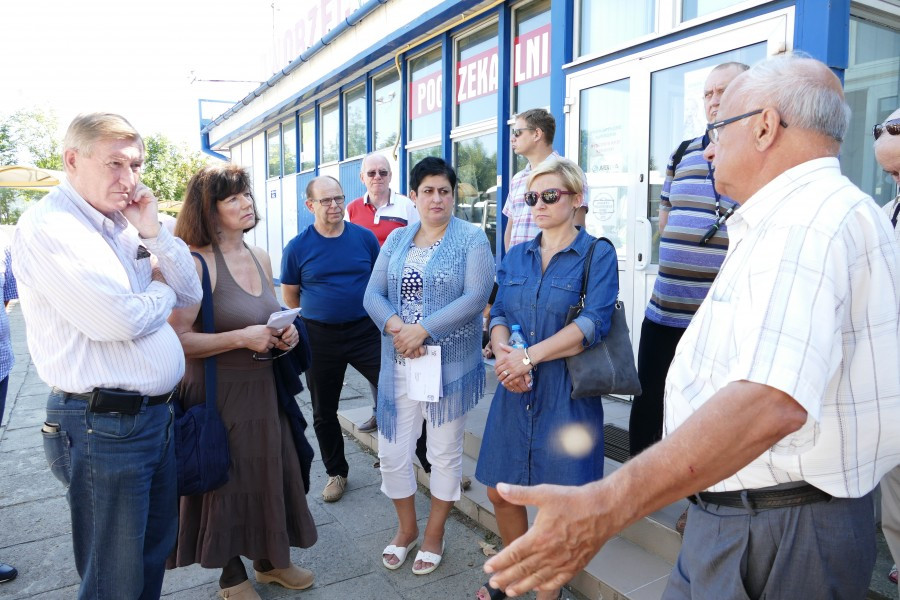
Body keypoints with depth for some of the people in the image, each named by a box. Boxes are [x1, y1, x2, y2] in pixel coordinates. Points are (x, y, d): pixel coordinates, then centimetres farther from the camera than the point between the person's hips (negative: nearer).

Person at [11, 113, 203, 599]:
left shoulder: (122, 224, 10)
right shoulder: (49, 226, -15)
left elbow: (191, 294, 9)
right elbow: (119, 319, -25)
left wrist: (152, 232, -4)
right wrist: (160, 291, -4)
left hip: (156, 413, 8)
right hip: (104, 425, -8)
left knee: (155, 552, 23)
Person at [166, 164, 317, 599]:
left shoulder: (260, 258, 6)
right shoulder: (199, 264, -16)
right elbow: (177, 340, -21)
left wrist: (285, 333, -2)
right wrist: (241, 338, -26)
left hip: (264, 387, 7)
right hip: (219, 393, -6)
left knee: (270, 474, 16)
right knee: (227, 480, 9)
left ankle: (270, 561, 38)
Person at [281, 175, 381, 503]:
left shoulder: (365, 237, -1)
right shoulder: (298, 247, -2)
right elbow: (289, 295, 6)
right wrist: (318, 317, 6)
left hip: (366, 330, 0)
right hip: (320, 338, 1)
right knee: (324, 411, 13)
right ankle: (336, 472, 34)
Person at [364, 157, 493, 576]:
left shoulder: (472, 239, -4)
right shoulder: (396, 240, 9)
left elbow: (475, 297, -15)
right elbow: (373, 294, 3)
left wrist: (422, 330, -20)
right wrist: (395, 326, -17)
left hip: (450, 365, -4)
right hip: (399, 364, 4)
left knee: (445, 452, 10)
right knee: (392, 451, 10)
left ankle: (434, 534, 31)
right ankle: (406, 528, 34)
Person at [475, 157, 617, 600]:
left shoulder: (597, 255, -4)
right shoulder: (516, 257, 11)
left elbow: (593, 323, -16)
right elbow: (499, 314, 5)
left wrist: (529, 356, -23)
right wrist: (503, 352, -17)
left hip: (566, 394, -5)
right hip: (515, 390, 5)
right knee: (500, 490, 14)